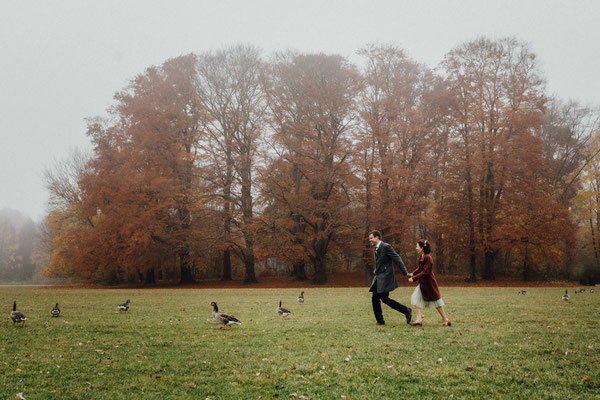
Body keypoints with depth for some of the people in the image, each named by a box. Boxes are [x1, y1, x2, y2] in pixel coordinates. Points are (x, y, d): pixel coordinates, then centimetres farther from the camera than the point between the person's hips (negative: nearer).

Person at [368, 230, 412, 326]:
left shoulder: (386, 247, -12)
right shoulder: (375, 248, 15)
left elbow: (397, 259, -14)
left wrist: (405, 273, -15)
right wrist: (376, 270, 14)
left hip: (385, 277, -9)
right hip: (378, 278, 9)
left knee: (384, 298, -14)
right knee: (375, 299, 4)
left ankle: (406, 311, -3)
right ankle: (380, 321, 12)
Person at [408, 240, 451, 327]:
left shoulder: (428, 258, -20)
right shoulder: (421, 256, 6)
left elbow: (425, 272, -22)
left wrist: (414, 278, -22)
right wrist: (413, 274, -1)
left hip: (429, 283, -9)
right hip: (423, 283, 9)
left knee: (436, 300, 1)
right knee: (416, 297, 1)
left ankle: (446, 319, 14)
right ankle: (419, 319, 2)